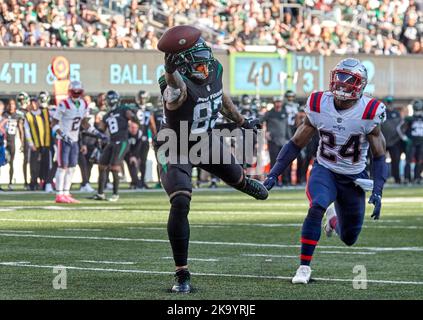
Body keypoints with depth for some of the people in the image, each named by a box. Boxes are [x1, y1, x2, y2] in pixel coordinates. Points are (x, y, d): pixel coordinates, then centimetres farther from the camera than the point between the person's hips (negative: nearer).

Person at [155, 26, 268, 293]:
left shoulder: (214, 70, -14)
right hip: (175, 148, -7)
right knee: (180, 205, -21)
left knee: (235, 176, 29)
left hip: (206, 140, 7)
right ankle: (182, 276, -10)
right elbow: (176, 87, -64)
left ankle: (245, 182, 71)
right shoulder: (178, 85, -37)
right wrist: (171, 70, -85)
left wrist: (241, 121, 18)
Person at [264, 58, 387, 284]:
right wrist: (274, 174, -7)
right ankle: (304, 267, -20)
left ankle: (333, 218, 45)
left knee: (349, 238, 8)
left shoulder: (369, 113, -17)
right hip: (324, 170, 0)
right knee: (316, 207, -31)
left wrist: (377, 191, -19)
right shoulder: (319, 106, -11)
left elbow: (379, 156, -7)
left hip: (353, 178, 0)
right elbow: (296, 144, -1)